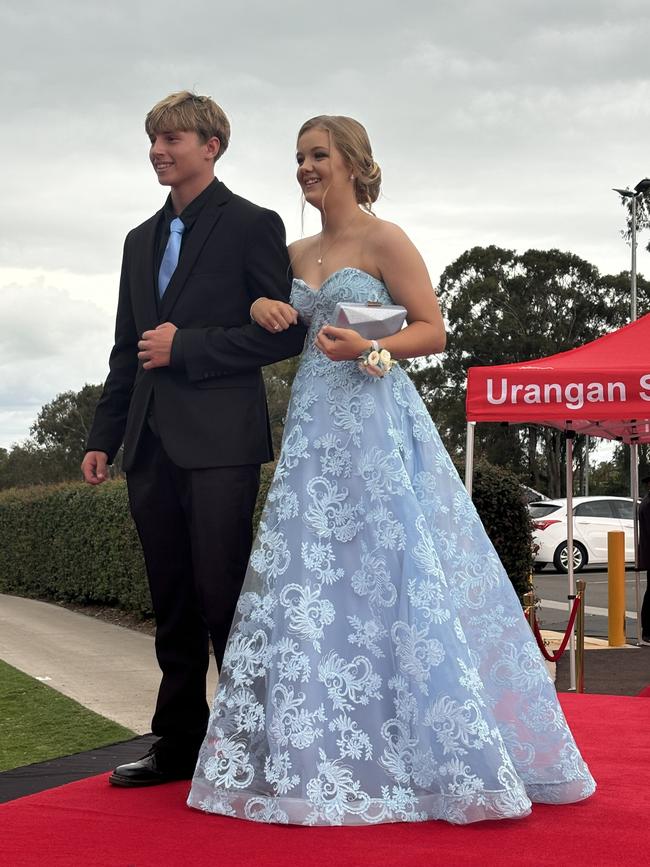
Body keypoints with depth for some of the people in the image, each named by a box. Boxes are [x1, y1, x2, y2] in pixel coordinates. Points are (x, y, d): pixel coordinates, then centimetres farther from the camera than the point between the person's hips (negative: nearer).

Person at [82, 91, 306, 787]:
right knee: (173, 606, 11)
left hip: (219, 442, -6)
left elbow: (284, 334, -8)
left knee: (224, 598, -5)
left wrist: (185, 347, -11)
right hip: (152, 445, 7)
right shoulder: (142, 240, 19)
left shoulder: (252, 226, 0)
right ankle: (178, 747, 20)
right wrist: (104, 436, 14)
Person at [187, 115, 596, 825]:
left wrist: (366, 348, -21)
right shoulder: (295, 255, 16)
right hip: (314, 426, 7)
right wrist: (261, 307, 5)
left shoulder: (384, 241, -3)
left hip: (375, 421, -6)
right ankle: (311, 755, 12)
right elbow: (287, 332, 27)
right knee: (310, 581, 4)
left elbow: (433, 330, -6)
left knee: (388, 572, -8)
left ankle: (446, 756, 2)